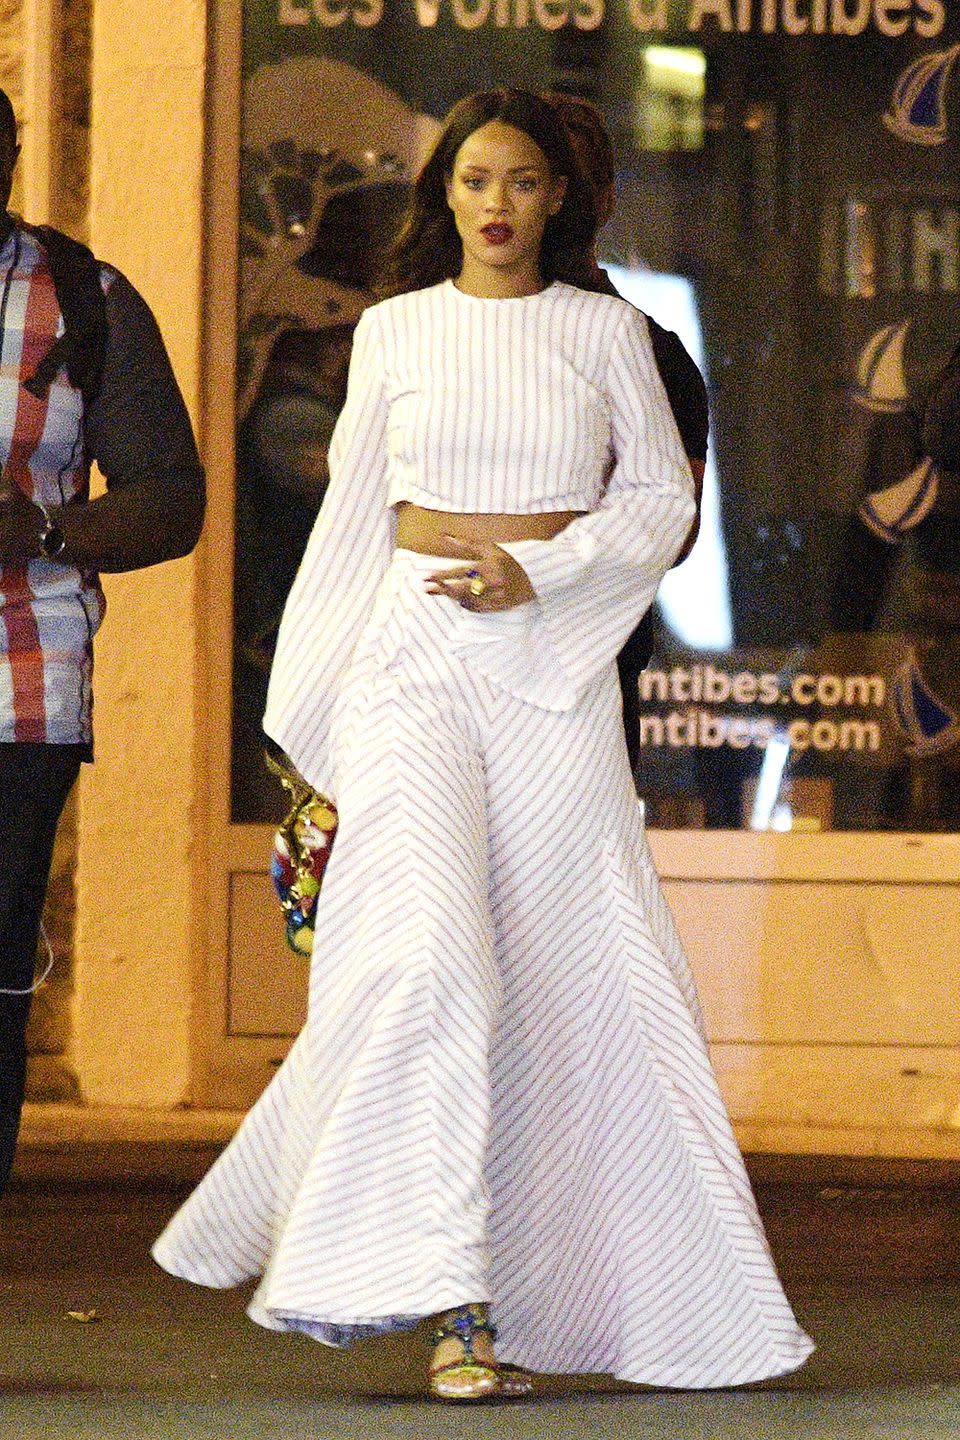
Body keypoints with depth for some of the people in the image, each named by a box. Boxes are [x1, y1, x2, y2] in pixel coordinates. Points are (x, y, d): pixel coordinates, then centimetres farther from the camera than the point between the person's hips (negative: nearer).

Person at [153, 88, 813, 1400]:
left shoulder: (603, 329, 8)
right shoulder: (394, 331, 9)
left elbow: (663, 501, 7)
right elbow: (354, 511, 14)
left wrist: (538, 572, -9)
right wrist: (307, 708, 14)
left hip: (554, 666, 1)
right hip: (414, 655, -1)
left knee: (584, 971, 0)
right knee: (425, 953, -17)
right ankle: (450, 1306, -19)